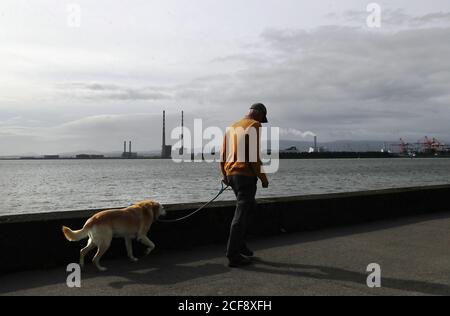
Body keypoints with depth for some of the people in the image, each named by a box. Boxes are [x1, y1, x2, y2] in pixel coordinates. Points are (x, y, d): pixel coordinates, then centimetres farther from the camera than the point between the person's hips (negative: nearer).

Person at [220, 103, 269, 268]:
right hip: (246, 174, -8)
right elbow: (253, 155, -16)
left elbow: (223, 154, 16)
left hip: (231, 174, 8)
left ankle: (239, 244, 23)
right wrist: (263, 177, -9)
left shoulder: (232, 127, 16)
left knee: (249, 206, 23)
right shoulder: (254, 126, -6)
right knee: (241, 214, -3)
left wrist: (225, 175, 23)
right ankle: (233, 256, 1)